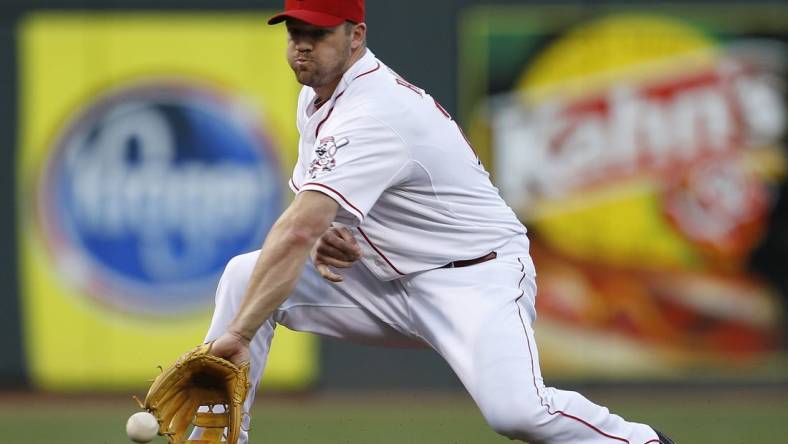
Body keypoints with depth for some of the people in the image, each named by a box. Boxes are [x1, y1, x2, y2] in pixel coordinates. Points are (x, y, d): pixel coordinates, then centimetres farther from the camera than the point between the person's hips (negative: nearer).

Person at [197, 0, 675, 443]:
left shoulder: (372, 115, -25)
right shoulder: (318, 95, 6)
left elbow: (297, 232, -34)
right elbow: (307, 218, 17)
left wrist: (238, 334, -38)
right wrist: (323, 239, -9)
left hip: (475, 278, -9)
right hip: (389, 279, 9)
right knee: (244, 274, -7)